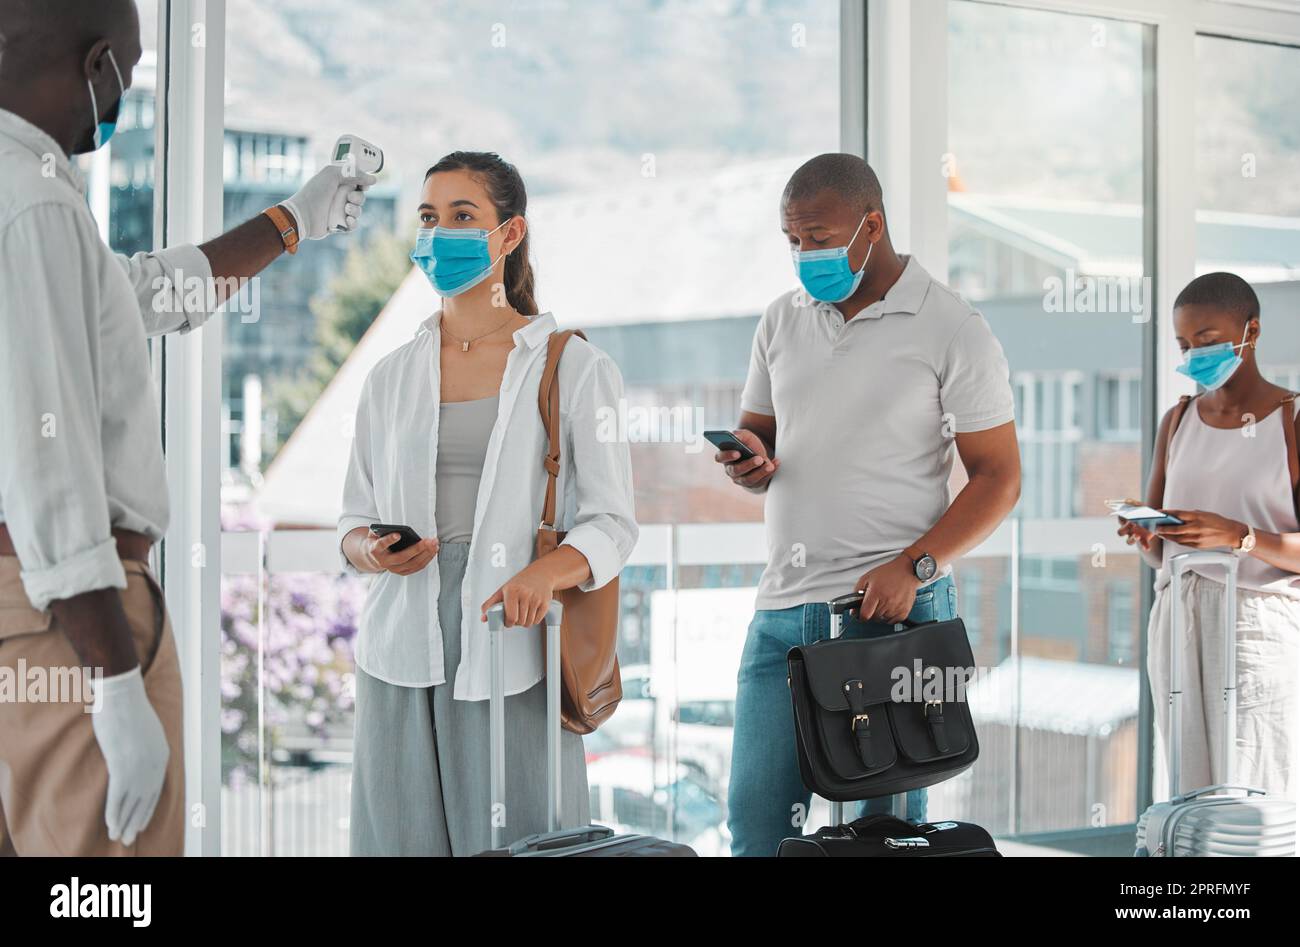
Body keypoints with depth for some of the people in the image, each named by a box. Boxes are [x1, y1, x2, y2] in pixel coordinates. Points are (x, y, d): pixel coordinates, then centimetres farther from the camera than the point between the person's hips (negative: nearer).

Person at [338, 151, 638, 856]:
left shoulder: (575, 368, 3)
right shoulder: (391, 376, 13)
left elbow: (611, 522, -2)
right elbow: (354, 518, 16)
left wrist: (543, 574, -22)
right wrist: (370, 551, -8)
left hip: (512, 647, -3)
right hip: (403, 648, 3)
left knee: (514, 842, -3)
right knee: (402, 837, 3)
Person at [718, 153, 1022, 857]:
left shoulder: (951, 329, -3)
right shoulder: (782, 322, 13)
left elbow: (999, 477, -4)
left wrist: (912, 567, -18)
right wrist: (749, 462, -4)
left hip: (891, 610, -5)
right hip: (782, 607, 5)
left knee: (883, 822, 1)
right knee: (755, 820, 3)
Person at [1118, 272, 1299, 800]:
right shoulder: (1179, 420, 14)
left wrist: (1238, 536, -23)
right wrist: (1145, 535, -6)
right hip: (1178, 622, 5)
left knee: (1257, 795, -8)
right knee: (1186, 791, 2)